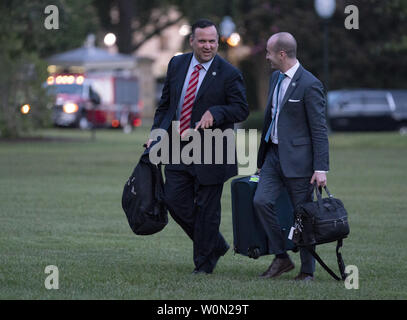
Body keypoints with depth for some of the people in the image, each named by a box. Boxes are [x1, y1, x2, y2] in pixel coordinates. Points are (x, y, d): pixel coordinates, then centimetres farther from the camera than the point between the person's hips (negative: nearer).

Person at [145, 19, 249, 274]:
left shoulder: (229, 74, -8)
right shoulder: (177, 65, 7)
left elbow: (242, 109, -8)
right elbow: (165, 104, 15)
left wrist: (215, 112, -25)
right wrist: (156, 134, 4)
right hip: (179, 149, 5)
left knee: (206, 208, 1)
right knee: (175, 200, 3)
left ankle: (204, 263, 16)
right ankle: (216, 245, 23)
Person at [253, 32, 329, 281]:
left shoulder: (309, 85, -14)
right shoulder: (276, 78, 12)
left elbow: (319, 129, -14)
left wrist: (321, 168, -18)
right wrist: (264, 156, 22)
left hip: (297, 158, -7)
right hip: (274, 154, 7)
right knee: (262, 201, -7)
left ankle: (307, 270, 11)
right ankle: (281, 258, 5)